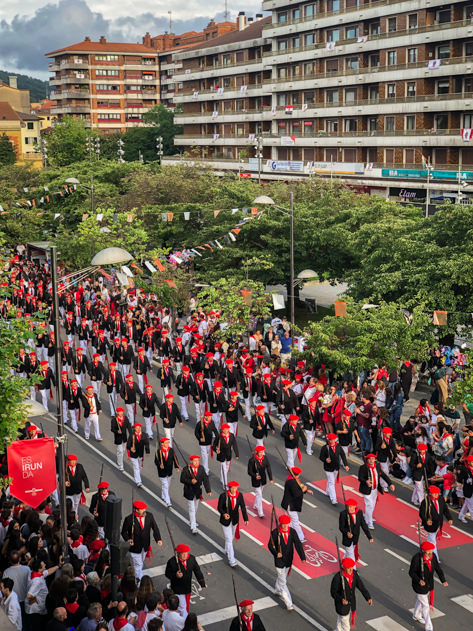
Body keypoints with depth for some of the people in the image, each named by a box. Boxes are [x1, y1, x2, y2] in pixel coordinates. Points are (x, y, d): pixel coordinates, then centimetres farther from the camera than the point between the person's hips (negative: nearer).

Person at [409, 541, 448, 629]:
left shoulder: (433, 556, -14)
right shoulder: (416, 558, -30)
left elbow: (438, 568, -7)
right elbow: (411, 572, -20)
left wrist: (443, 581, -21)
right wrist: (419, 580, -37)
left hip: (429, 583, 6)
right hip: (419, 585, -6)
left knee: (420, 600, 29)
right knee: (425, 606, 5)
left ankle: (416, 616, 55)